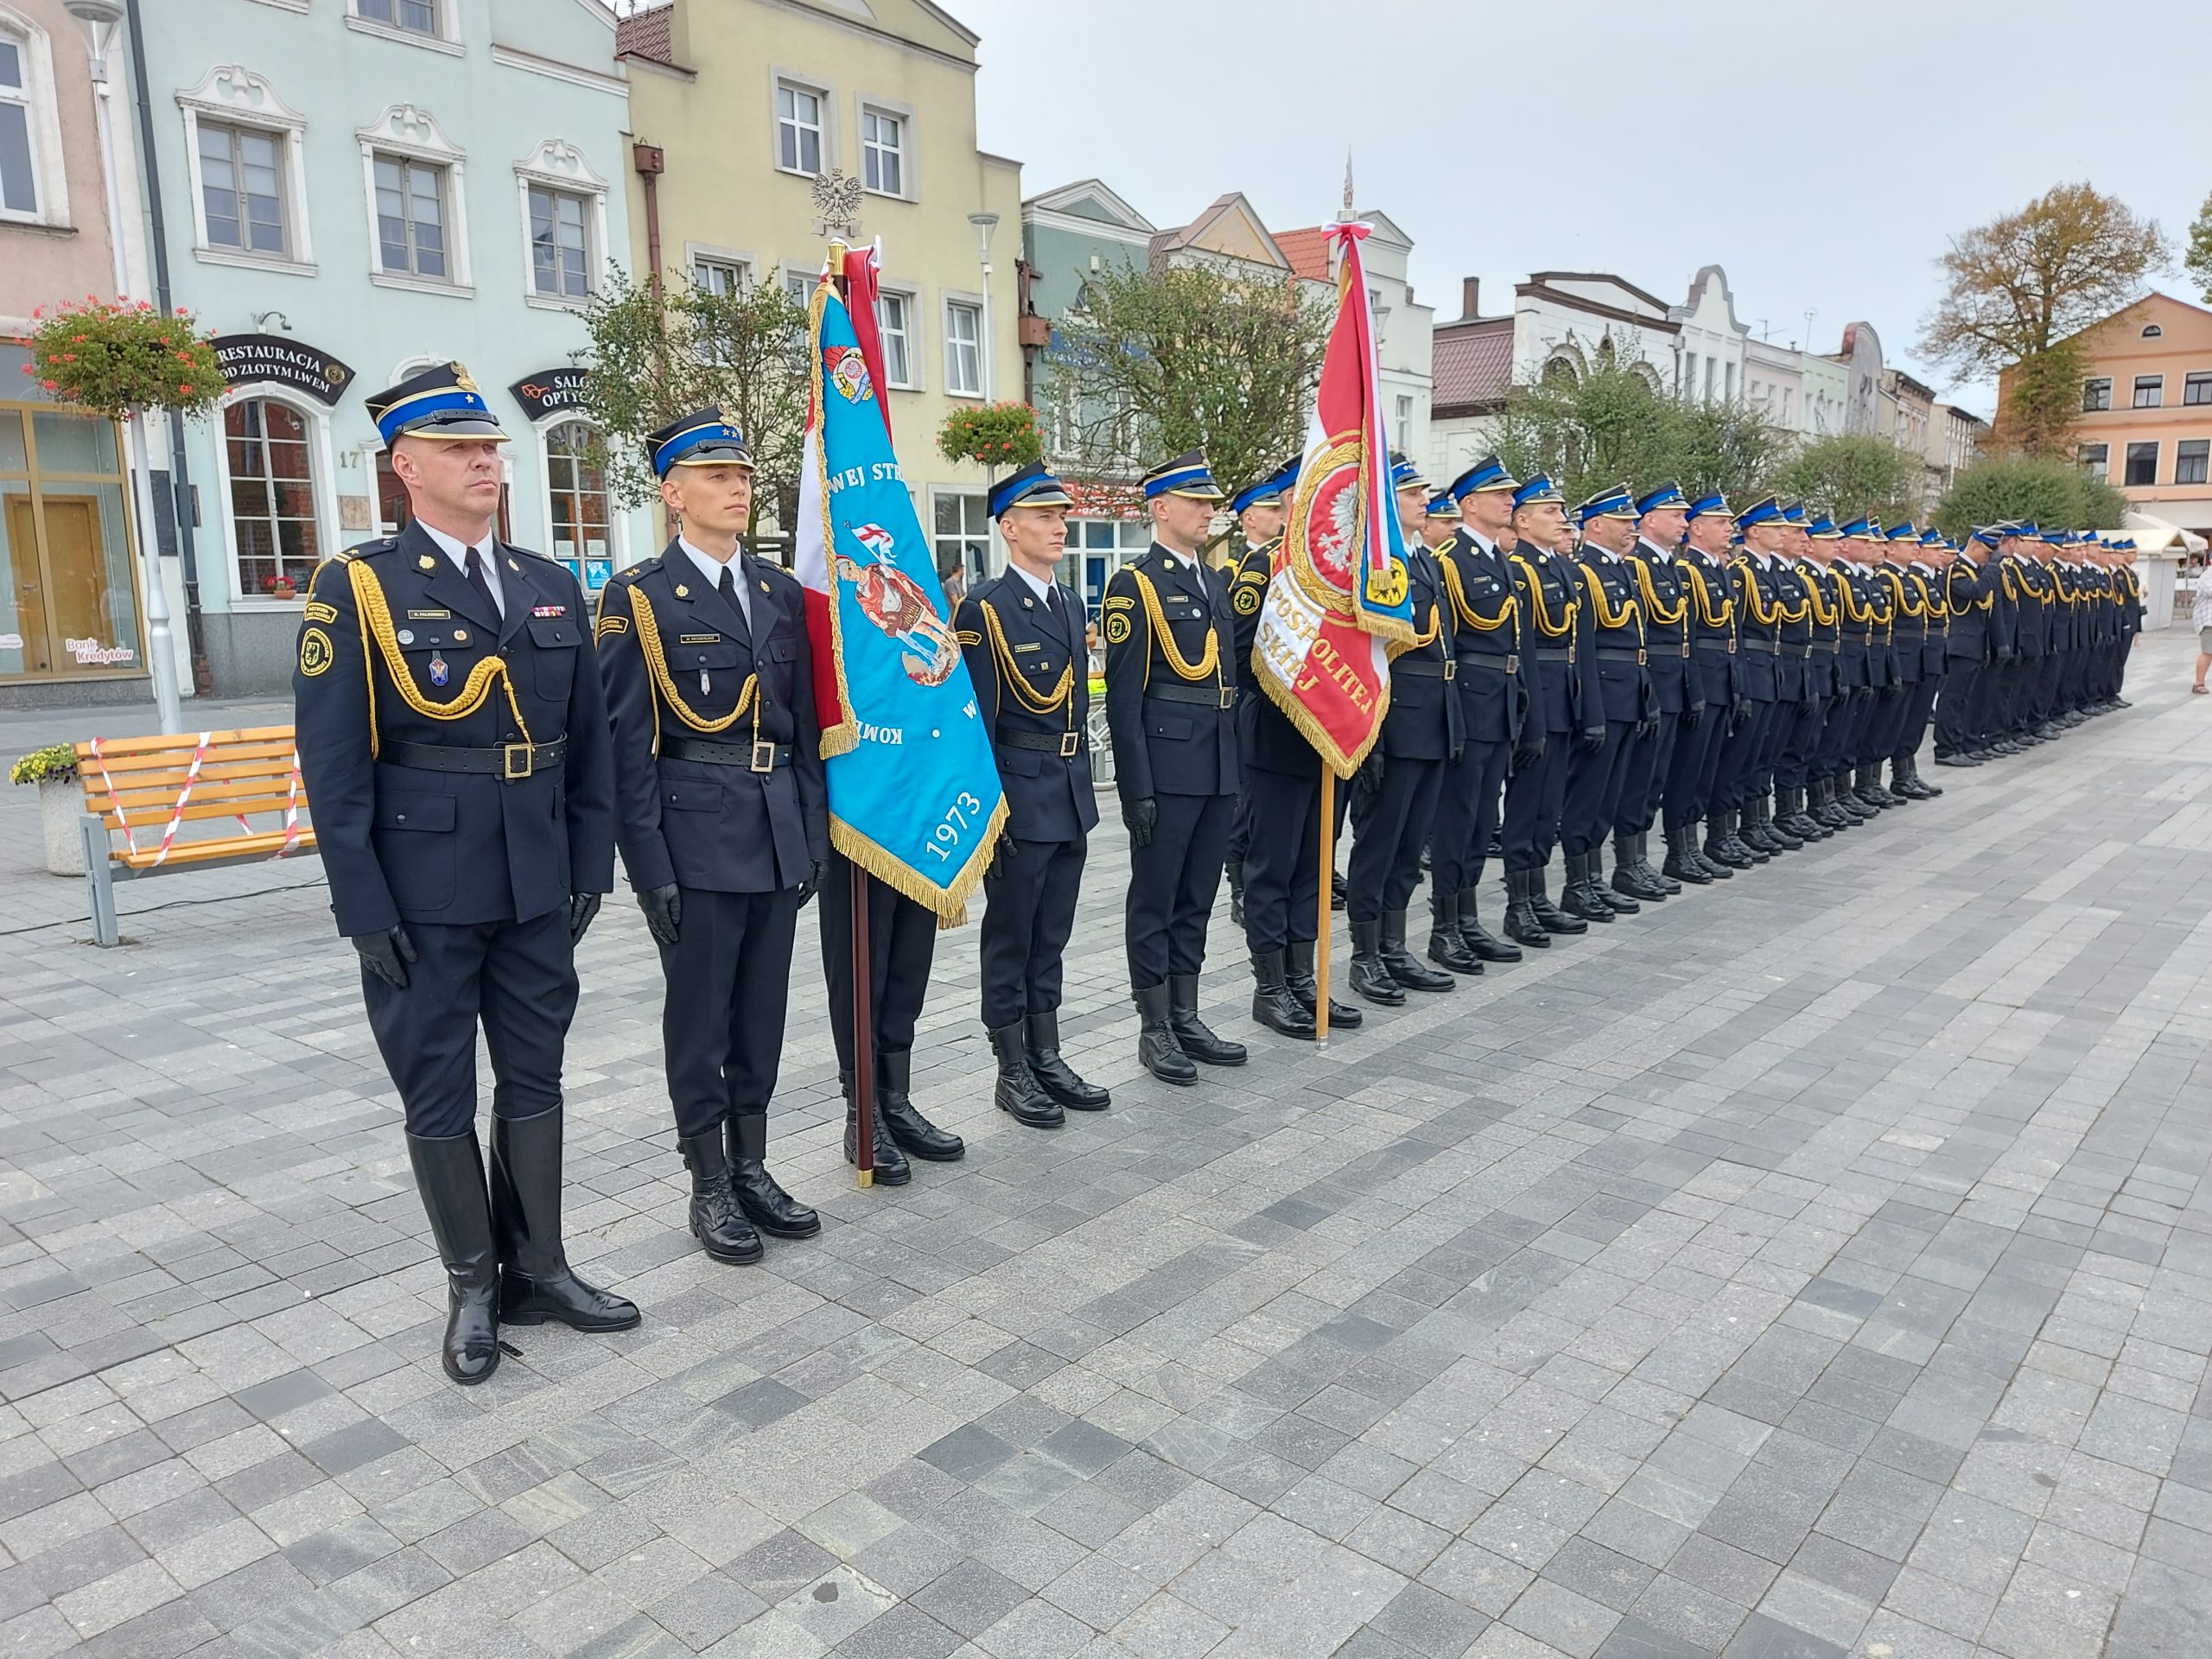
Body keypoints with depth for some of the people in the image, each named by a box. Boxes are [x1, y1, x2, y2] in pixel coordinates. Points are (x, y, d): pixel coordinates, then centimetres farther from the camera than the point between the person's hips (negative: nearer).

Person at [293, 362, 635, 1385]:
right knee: (438, 1095, 8)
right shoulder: (355, 588, -5)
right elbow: (332, 763, -9)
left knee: (534, 1078, 13)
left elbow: (589, 740, 10)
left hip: (537, 886, 4)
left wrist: (591, 865, 6)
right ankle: (471, 1285, 23)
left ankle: (536, 1269, 26)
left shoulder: (552, 587, 8)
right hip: (424, 893, -4)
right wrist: (365, 907, -12)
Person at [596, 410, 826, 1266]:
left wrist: (814, 832, 8)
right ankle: (710, 1187, 19)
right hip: (695, 835, -5)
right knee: (699, 1019, 5)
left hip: (778, 832, 5)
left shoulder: (781, 592, 10)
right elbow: (626, 743, -8)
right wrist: (649, 866, -12)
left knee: (762, 1012, 13)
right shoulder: (638, 596, -5)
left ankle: (752, 1169, 27)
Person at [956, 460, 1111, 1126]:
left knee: (1051, 938, 15)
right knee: (1010, 938, 5)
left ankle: (1048, 1058, 27)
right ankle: (1012, 1072, 16)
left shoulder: (1071, 604, 12)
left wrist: (1084, 794, 15)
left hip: (1071, 797, 7)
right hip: (1018, 797, -7)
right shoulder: (984, 608, -11)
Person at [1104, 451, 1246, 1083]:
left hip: (1219, 768, 7)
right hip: (1165, 767, -7)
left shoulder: (1216, 582, 15)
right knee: (1154, 900, 3)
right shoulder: (1133, 584, -7)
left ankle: (1187, 1019, 24)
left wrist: (1238, 766, 13)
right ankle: (1155, 1030, 13)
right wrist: (1136, 787, -16)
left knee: (1196, 899, 14)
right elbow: (1123, 695, -12)